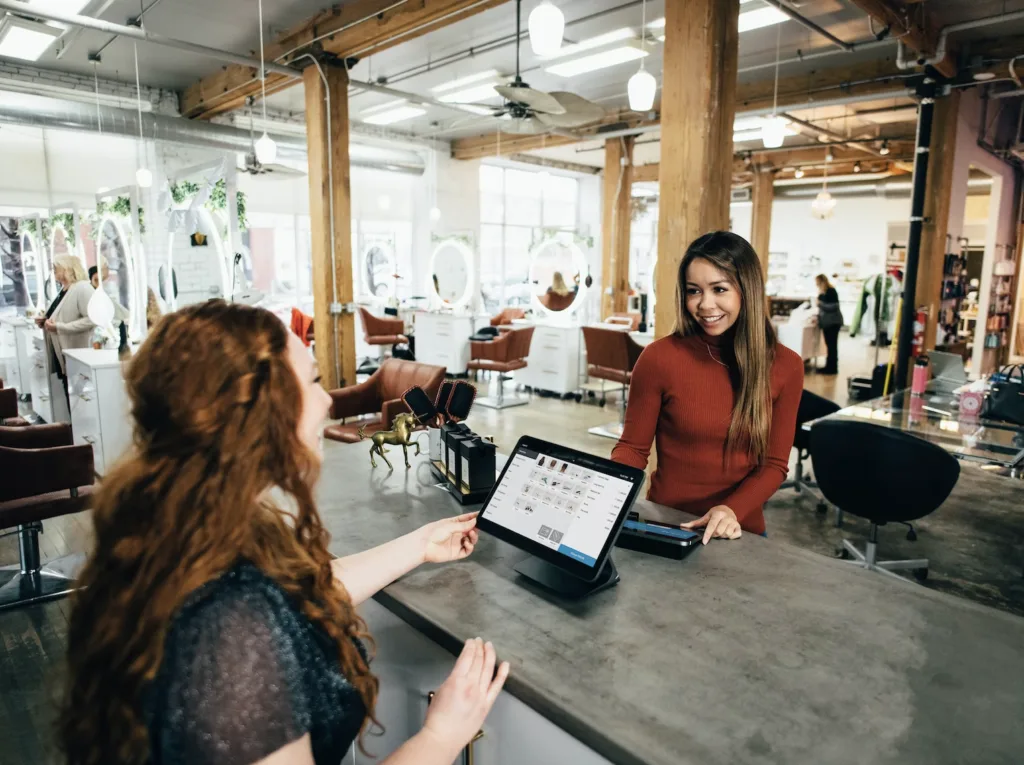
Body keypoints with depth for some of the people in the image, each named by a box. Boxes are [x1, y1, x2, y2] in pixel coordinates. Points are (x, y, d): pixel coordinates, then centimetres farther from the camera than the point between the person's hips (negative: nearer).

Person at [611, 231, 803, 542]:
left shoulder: (785, 366, -3)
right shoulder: (659, 357, -10)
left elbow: (774, 463, 1)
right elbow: (633, 447, -2)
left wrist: (732, 510, -17)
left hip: (740, 532, 1)